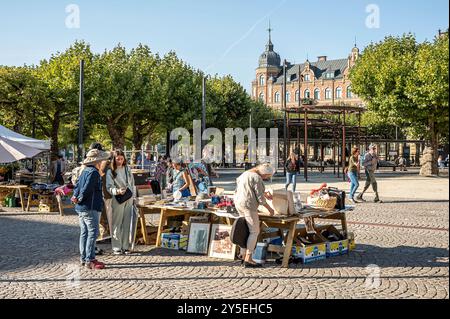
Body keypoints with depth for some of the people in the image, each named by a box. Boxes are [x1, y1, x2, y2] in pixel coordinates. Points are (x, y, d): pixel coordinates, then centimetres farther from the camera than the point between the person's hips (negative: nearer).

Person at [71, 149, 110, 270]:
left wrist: (75, 196, 3)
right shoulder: (94, 172, -14)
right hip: (90, 208, -10)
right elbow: (87, 187, -21)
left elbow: (77, 186, 15)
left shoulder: (85, 171, 15)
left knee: (84, 233, 14)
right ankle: (89, 260, -6)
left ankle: (84, 258, 21)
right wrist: (80, 199, -9)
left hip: (80, 208, 10)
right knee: (93, 233, -6)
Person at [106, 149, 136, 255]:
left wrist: (134, 197, 9)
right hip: (118, 200, -4)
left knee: (127, 223, 7)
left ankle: (125, 246, 16)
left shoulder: (127, 169, 10)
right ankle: (116, 247, 7)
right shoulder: (110, 172, -4)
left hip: (129, 199, 4)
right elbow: (109, 187, -12)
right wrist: (117, 191, -31)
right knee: (117, 223, -1)